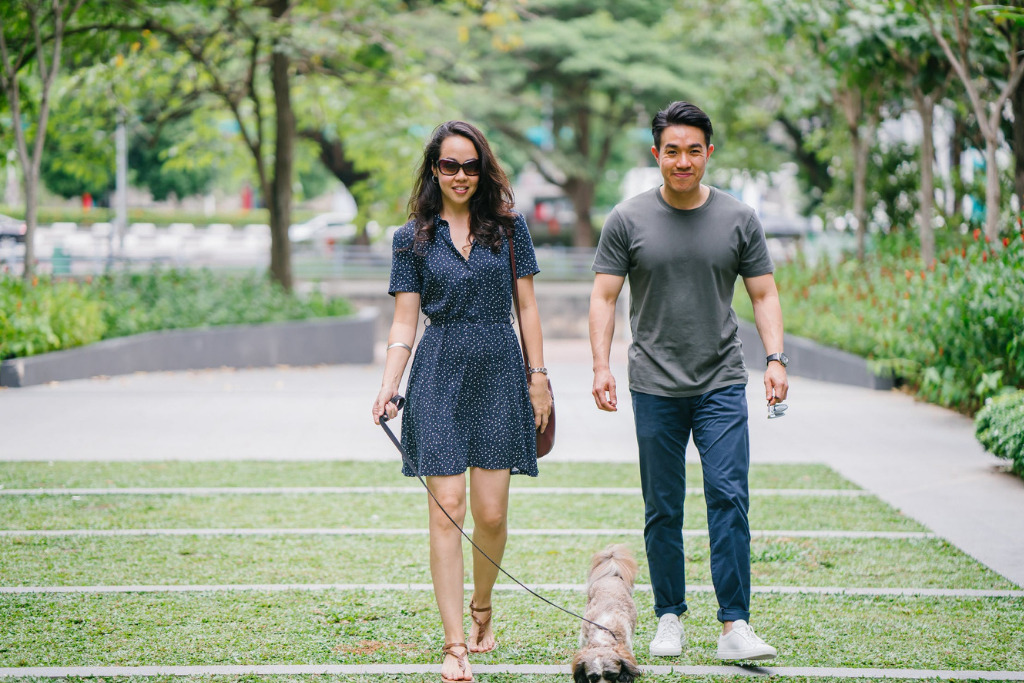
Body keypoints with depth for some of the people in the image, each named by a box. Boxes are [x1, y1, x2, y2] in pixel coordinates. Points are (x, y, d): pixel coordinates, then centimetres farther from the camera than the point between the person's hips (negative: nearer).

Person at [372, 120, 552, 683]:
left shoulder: (508, 226, 8)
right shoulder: (414, 237, 7)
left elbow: (527, 306, 10)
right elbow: (405, 321, 5)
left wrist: (538, 377, 4)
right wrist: (389, 385, -9)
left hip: (499, 371, 1)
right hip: (439, 373, -1)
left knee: (491, 514, -1)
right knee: (447, 509, -8)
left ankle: (481, 609, 28)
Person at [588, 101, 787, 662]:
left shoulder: (738, 220, 5)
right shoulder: (628, 221, 2)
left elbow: (763, 295, 9)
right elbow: (604, 297, 3)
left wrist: (775, 358, -5)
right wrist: (601, 365, -9)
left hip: (721, 385, 0)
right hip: (655, 388, 0)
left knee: (729, 498, -10)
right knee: (663, 510, 5)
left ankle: (735, 626, -9)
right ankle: (669, 619, 17)